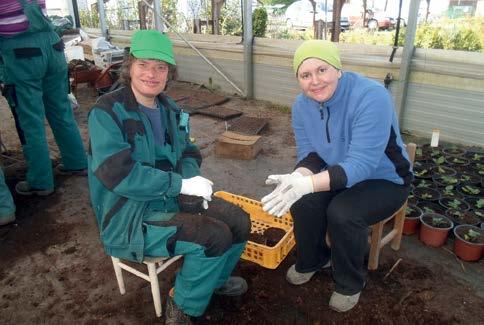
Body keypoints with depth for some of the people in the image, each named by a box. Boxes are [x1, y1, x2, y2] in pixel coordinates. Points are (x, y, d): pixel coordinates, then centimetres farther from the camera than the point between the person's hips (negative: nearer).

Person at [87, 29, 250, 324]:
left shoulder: (170, 109, 7)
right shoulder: (108, 111, -16)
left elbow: (188, 154, 12)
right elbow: (117, 174, -25)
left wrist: (193, 179, -12)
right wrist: (181, 184, -25)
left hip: (170, 204, 7)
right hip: (129, 218, -7)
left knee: (240, 225, 1)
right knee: (215, 236, -24)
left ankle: (214, 279, 31)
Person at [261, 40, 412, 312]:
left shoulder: (371, 97, -31)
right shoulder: (302, 104, -10)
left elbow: (361, 164, -37)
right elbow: (309, 153, -6)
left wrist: (308, 183, -49)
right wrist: (296, 177, -30)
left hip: (385, 180, -5)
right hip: (338, 174, 5)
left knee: (343, 214, -29)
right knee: (302, 202, -20)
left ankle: (351, 283, 1)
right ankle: (313, 260, 11)